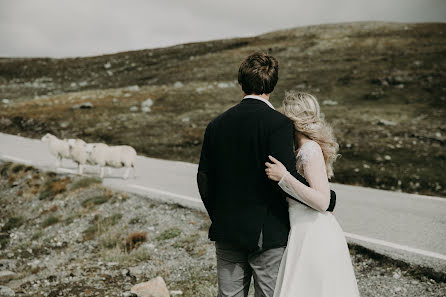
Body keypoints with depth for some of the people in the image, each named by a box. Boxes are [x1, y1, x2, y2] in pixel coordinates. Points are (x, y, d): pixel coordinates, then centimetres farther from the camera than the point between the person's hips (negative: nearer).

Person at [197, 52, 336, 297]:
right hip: (266, 232, -5)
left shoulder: (217, 124, 4)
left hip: (226, 232, 5)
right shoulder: (278, 123, -13)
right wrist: (328, 200, -8)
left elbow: (204, 179, 7)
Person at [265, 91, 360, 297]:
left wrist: (284, 177, -25)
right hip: (307, 234, 9)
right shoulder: (307, 148, 12)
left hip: (314, 240, -9)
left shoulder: (310, 150, -16)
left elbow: (322, 201, -23)